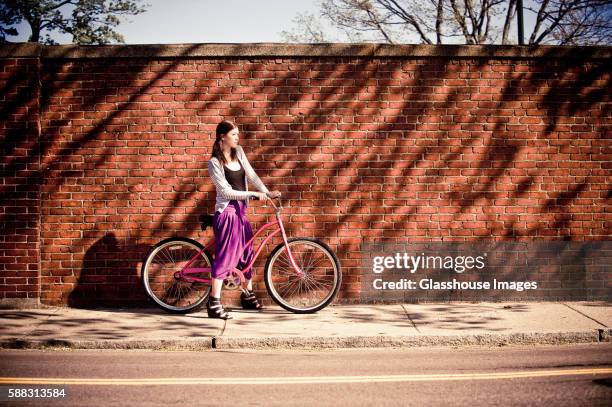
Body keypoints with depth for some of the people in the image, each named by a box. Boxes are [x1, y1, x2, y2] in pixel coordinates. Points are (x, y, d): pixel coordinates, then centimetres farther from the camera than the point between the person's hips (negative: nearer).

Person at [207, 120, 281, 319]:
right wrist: (253, 193, -18)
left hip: (241, 210, 8)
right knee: (224, 256, -10)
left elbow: (251, 175, 5)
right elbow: (226, 191, -16)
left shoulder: (238, 152, 8)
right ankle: (214, 304, -8)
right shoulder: (214, 162, -12)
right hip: (226, 211, -7)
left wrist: (267, 192, -7)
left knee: (247, 253, 14)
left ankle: (247, 295, 29)